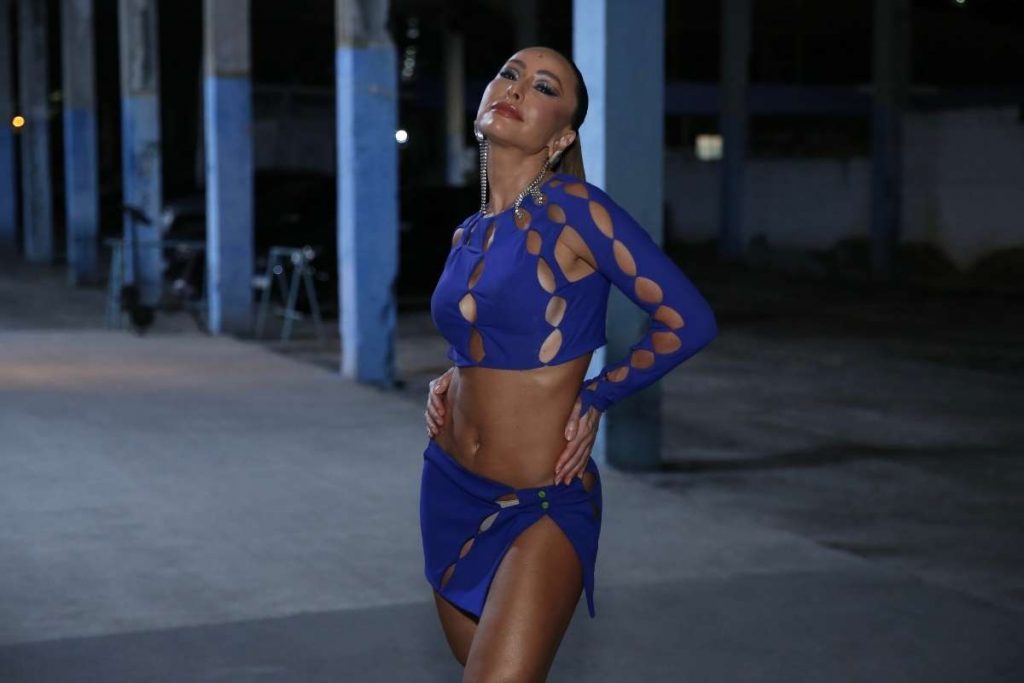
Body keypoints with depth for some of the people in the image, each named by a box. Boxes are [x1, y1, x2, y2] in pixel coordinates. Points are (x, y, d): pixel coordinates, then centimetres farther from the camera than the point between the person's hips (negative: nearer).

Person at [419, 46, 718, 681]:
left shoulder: (573, 209, -13)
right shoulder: (469, 234, 7)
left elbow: (687, 321, -15)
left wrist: (594, 399, -6)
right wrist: (448, 382, 6)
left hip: (542, 506, -7)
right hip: (450, 490, 7)